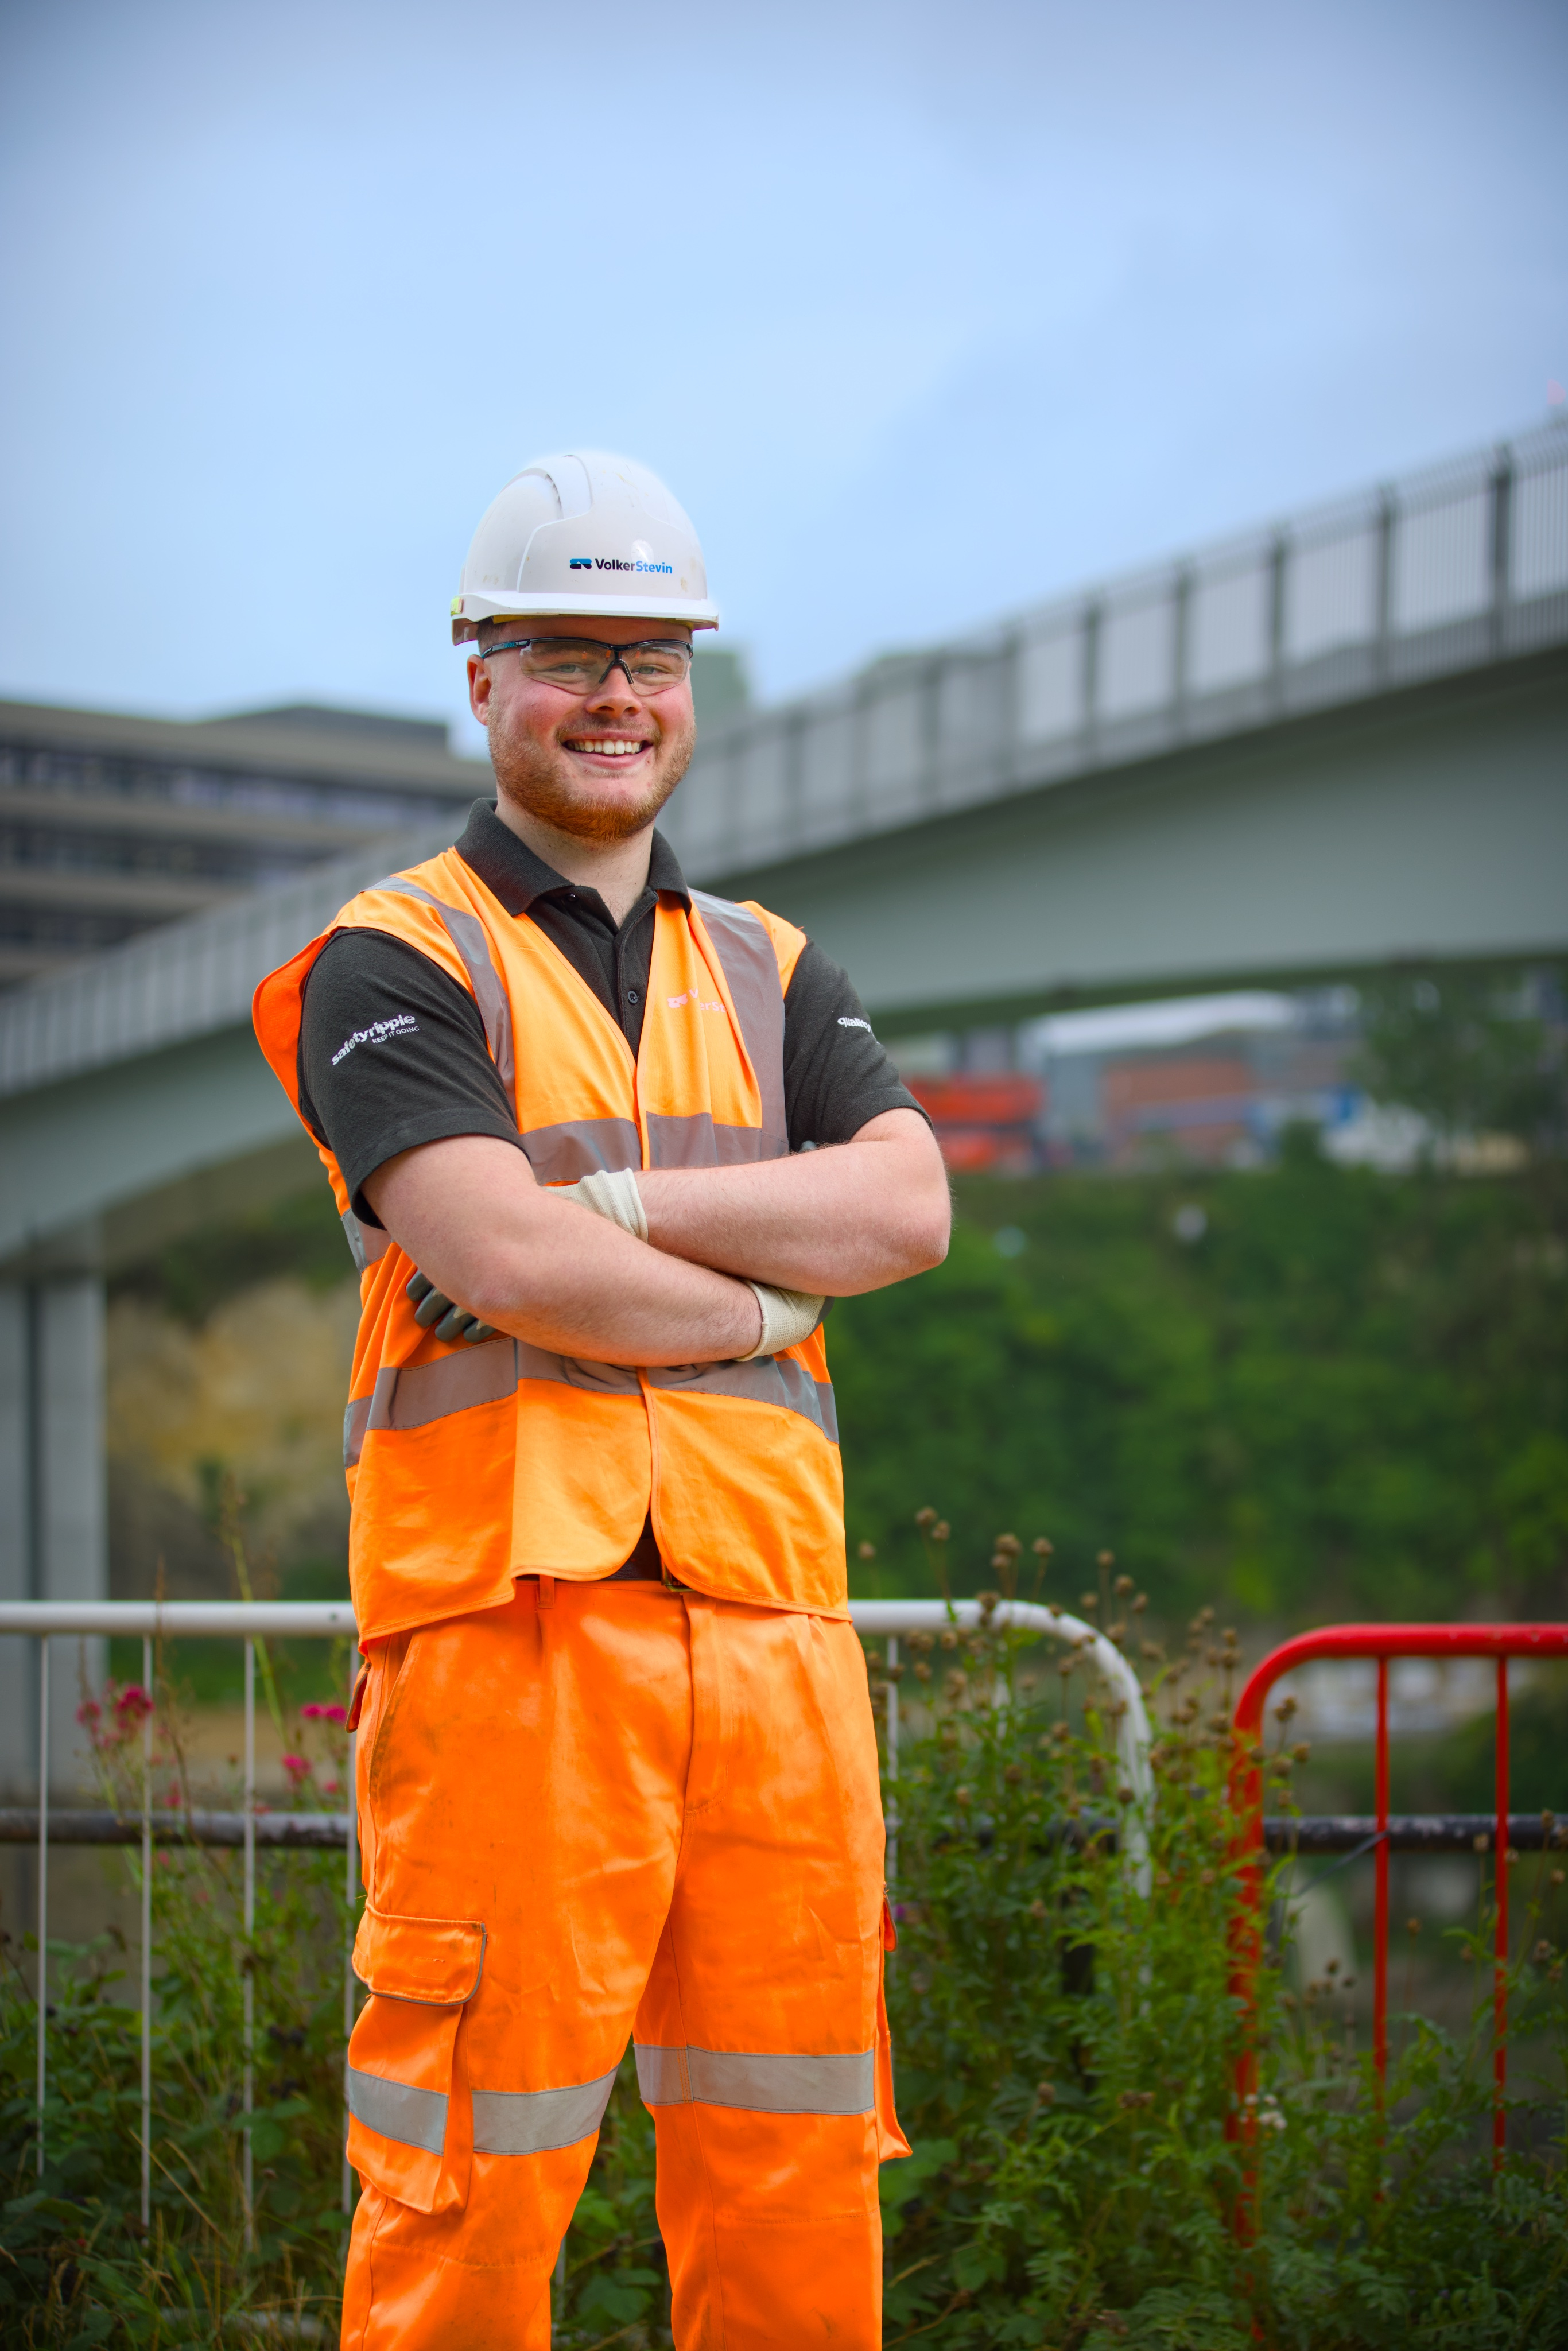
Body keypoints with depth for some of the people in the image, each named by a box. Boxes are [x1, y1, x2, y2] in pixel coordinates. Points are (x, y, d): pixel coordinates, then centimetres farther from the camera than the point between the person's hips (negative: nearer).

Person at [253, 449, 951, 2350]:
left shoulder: (771, 978, 20)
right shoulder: (396, 963, 4)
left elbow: (905, 1209, 2)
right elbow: (502, 1259, -12)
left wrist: (604, 1205, -7)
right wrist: (759, 1298, 1)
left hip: (769, 1620, 5)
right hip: (512, 1620, -5)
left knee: (793, 2190, 7)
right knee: (470, 2196, -4)